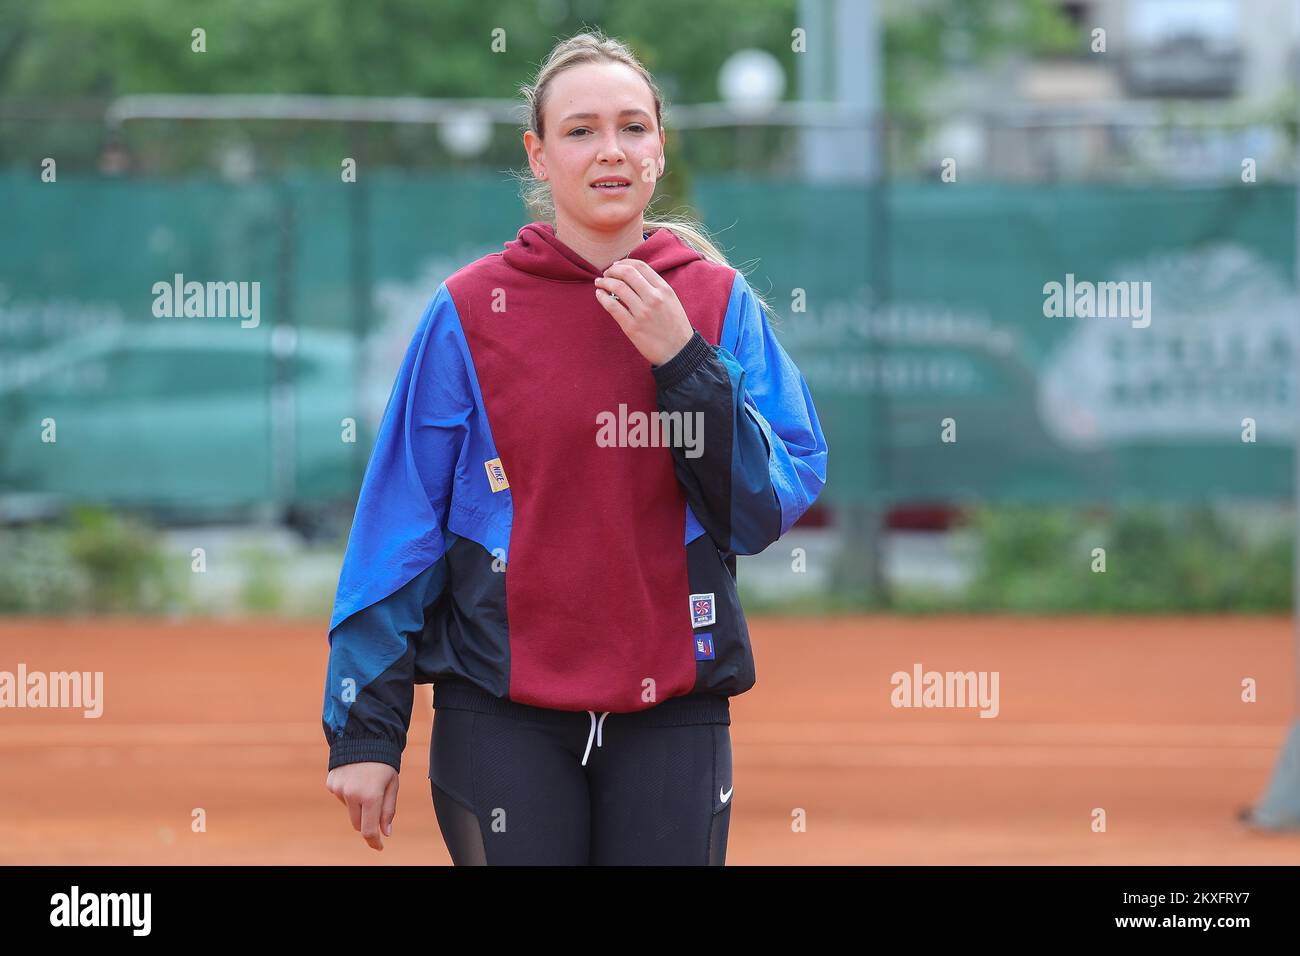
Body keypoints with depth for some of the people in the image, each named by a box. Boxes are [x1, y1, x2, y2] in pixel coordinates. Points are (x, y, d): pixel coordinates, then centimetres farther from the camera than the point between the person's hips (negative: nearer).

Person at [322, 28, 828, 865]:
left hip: (673, 713, 1)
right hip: (503, 719, -1)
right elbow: (399, 525, 0)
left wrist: (683, 361, -13)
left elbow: (771, 507, -2)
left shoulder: (719, 303, 4)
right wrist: (365, 730, -3)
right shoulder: (470, 314, 0)